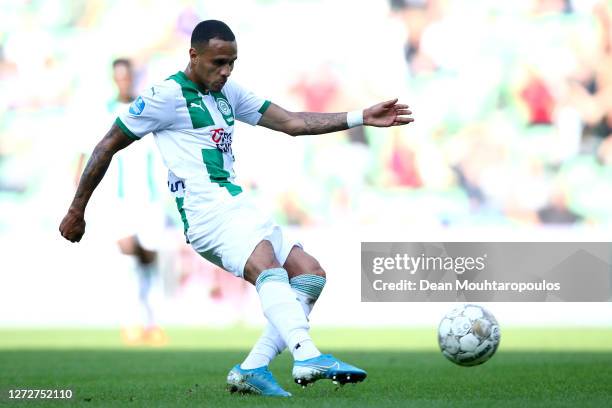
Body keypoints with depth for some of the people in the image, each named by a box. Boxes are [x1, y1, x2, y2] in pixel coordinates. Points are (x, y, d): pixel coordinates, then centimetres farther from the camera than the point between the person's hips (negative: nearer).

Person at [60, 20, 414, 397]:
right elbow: (108, 146, 1)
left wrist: (362, 118, 9)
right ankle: (308, 357, -54)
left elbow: (293, 123, 18)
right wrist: (77, 212, 3)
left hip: (238, 207, 9)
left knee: (310, 273, 1)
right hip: (207, 210, -9)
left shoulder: (228, 93, 19)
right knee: (266, 265, -33)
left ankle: (252, 370, -6)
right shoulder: (167, 95, -4)